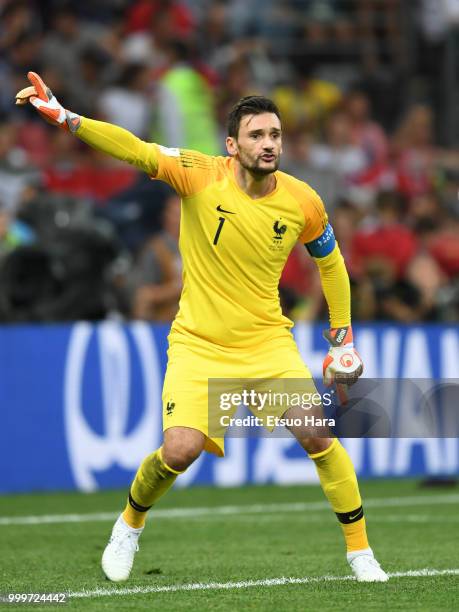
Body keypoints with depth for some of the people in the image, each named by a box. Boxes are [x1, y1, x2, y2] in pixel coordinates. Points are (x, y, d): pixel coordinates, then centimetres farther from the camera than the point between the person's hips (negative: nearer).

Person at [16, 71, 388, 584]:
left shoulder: (302, 203, -6)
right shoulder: (200, 175, -13)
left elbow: (330, 261, 13)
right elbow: (133, 149, -22)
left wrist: (343, 335, 13)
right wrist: (60, 114, -33)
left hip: (267, 343, 2)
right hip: (198, 345, -2)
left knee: (315, 434, -13)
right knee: (180, 449, -17)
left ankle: (359, 550, 5)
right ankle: (129, 527, 15)